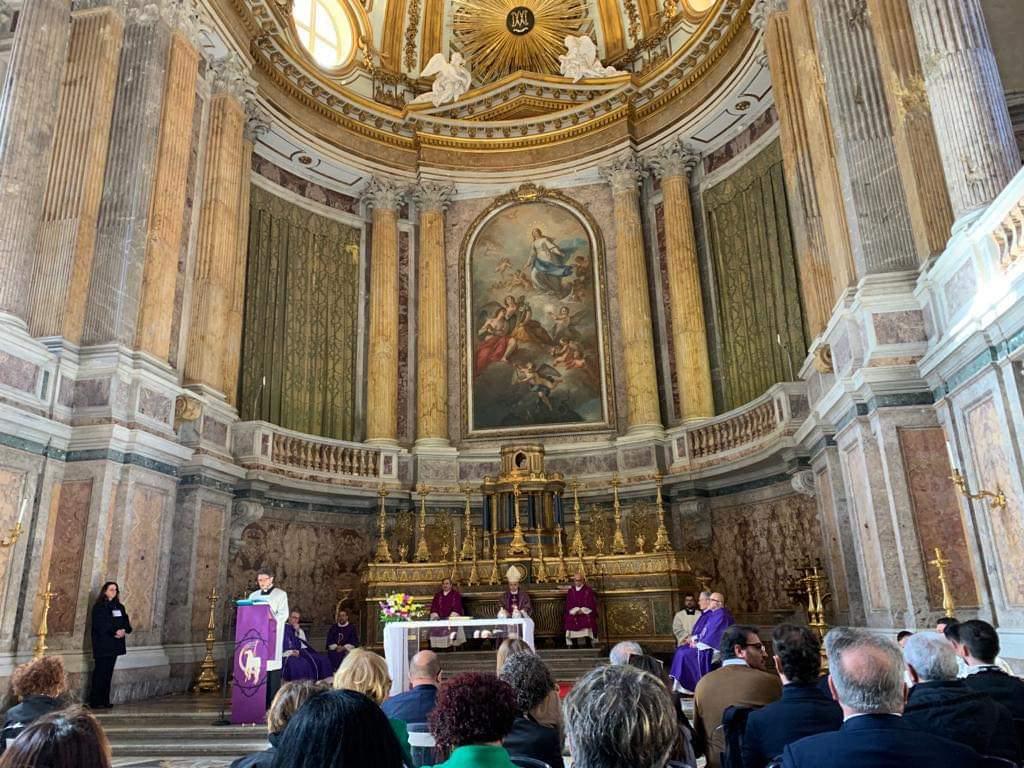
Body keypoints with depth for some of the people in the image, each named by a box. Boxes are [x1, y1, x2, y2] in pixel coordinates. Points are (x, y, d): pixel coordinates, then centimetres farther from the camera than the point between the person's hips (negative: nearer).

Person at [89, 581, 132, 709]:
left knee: (108, 674, 8)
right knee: (100, 673, -4)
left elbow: (126, 622, 11)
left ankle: (105, 701, 12)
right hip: (102, 645, -6)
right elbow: (100, 626, -14)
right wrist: (115, 632, -19)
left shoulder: (119, 607, 14)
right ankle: (95, 701, 2)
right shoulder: (99, 607, -4)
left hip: (114, 645, 6)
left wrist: (124, 630, -10)